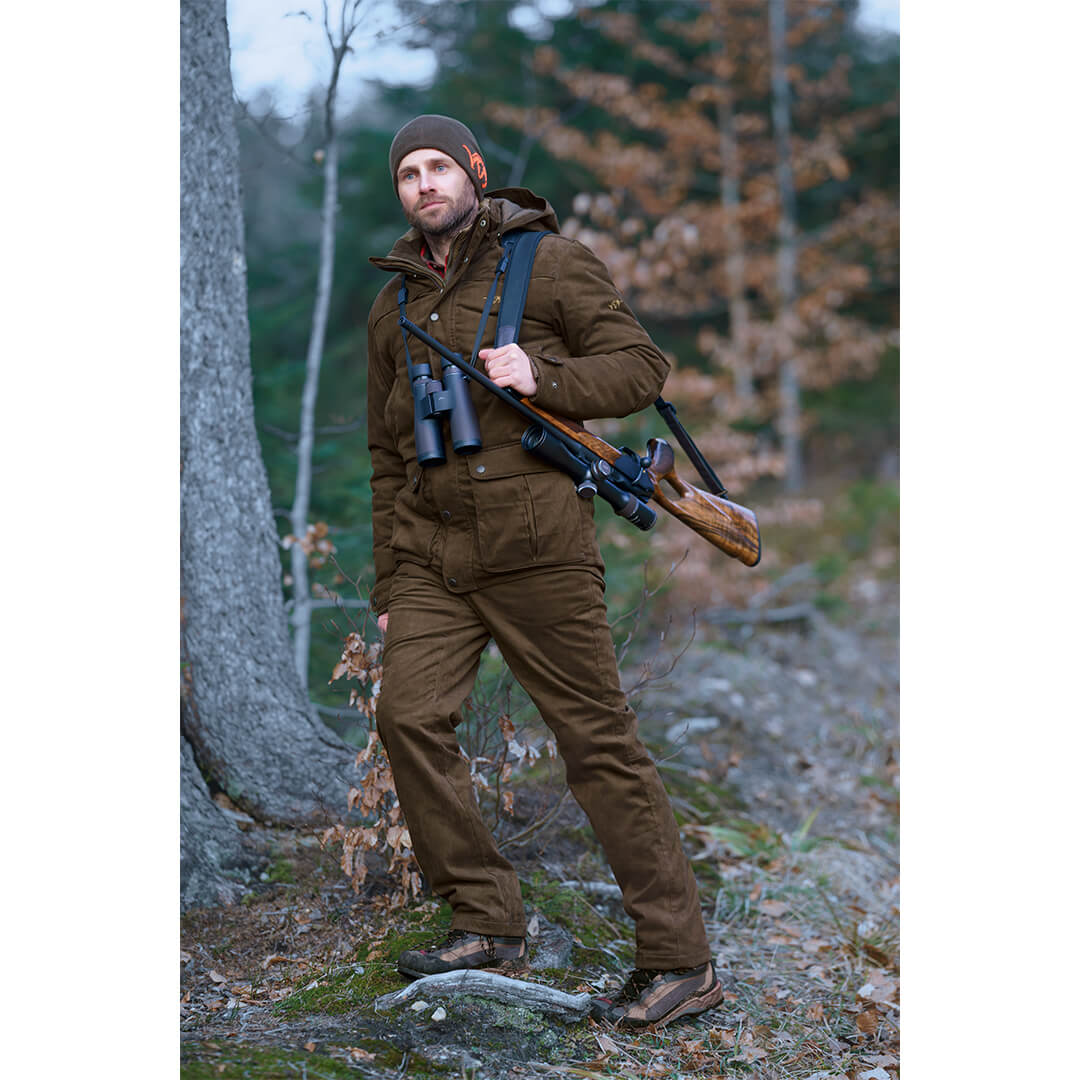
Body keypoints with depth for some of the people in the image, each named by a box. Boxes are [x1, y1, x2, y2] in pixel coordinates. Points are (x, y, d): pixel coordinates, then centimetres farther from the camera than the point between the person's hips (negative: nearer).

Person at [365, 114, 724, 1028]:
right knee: (408, 714, -8)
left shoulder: (550, 263, 1)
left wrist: (541, 373, -19)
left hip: (534, 542, -6)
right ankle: (489, 924, 6)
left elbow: (641, 368, -2)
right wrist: (390, 583, 16)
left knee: (601, 740, -5)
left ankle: (682, 961, 2)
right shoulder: (394, 305, 18)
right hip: (433, 550, 6)